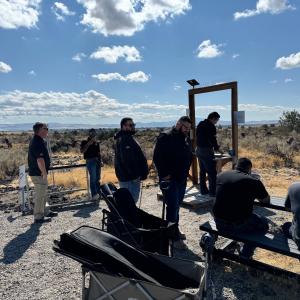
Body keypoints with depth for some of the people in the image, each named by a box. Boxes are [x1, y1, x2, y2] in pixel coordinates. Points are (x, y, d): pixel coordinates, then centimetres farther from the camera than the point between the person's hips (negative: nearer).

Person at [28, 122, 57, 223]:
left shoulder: (37, 140, 13)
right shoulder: (38, 142, -21)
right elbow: (40, 159, -27)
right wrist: (44, 173, -21)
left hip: (37, 172, 11)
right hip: (39, 174, -11)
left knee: (43, 194, 21)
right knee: (40, 195, -1)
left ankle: (45, 211, 34)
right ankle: (38, 217, 9)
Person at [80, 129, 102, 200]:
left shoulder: (97, 143, 19)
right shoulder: (85, 142, 6)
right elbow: (82, 151, -8)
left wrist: (100, 161, 8)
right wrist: (88, 144, -14)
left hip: (97, 161, 5)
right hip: (90, 161, -5)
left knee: (98, 178, 6)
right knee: (93, 177, -16)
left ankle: (98, 194, 13)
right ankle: (94, 195, -19)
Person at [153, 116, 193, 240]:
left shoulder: (186, 139, 12)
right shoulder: (165, 137, -13)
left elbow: (189, 157, 23)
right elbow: (157, 157, -19)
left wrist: (185, 172, 11)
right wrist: (165, 174, -18)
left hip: (182, 178, 8)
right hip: (169, 179, -7)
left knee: (177, 205, 16)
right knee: (172, 206, -5)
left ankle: (175, 230, 28)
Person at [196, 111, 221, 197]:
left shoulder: (200, 124, 12)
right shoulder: (211, 126, -14)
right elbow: (213, 140, -17)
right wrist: (217, 148, 1)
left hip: (199, 150, 9)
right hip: (207, 151, -9)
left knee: (202, 171, 15)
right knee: (212, 172, -2)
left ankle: (203, 190, 22)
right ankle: (212, 191, 2)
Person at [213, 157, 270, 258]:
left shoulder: (221, 175, 3)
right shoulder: (254, 181, -8)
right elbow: (267, 200, 9)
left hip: (219, 222, 4)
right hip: (240, 225, -4)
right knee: (264, 223, 23)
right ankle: (246, 255, 23)